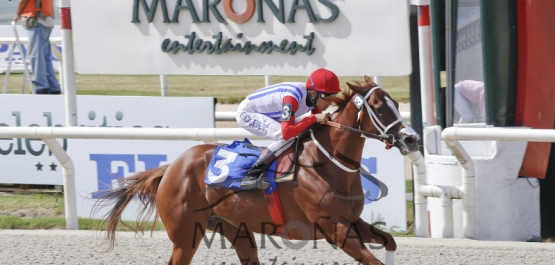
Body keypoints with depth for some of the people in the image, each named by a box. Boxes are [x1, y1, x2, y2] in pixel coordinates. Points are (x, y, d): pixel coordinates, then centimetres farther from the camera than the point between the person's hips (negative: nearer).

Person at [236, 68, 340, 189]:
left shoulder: (314, 97, -11)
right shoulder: (293, 97, -35)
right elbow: (286, 132, -41)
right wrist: (314, 118, -40)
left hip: (267, 115, 9)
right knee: (288, 137, -26)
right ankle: (252, 175, -24)